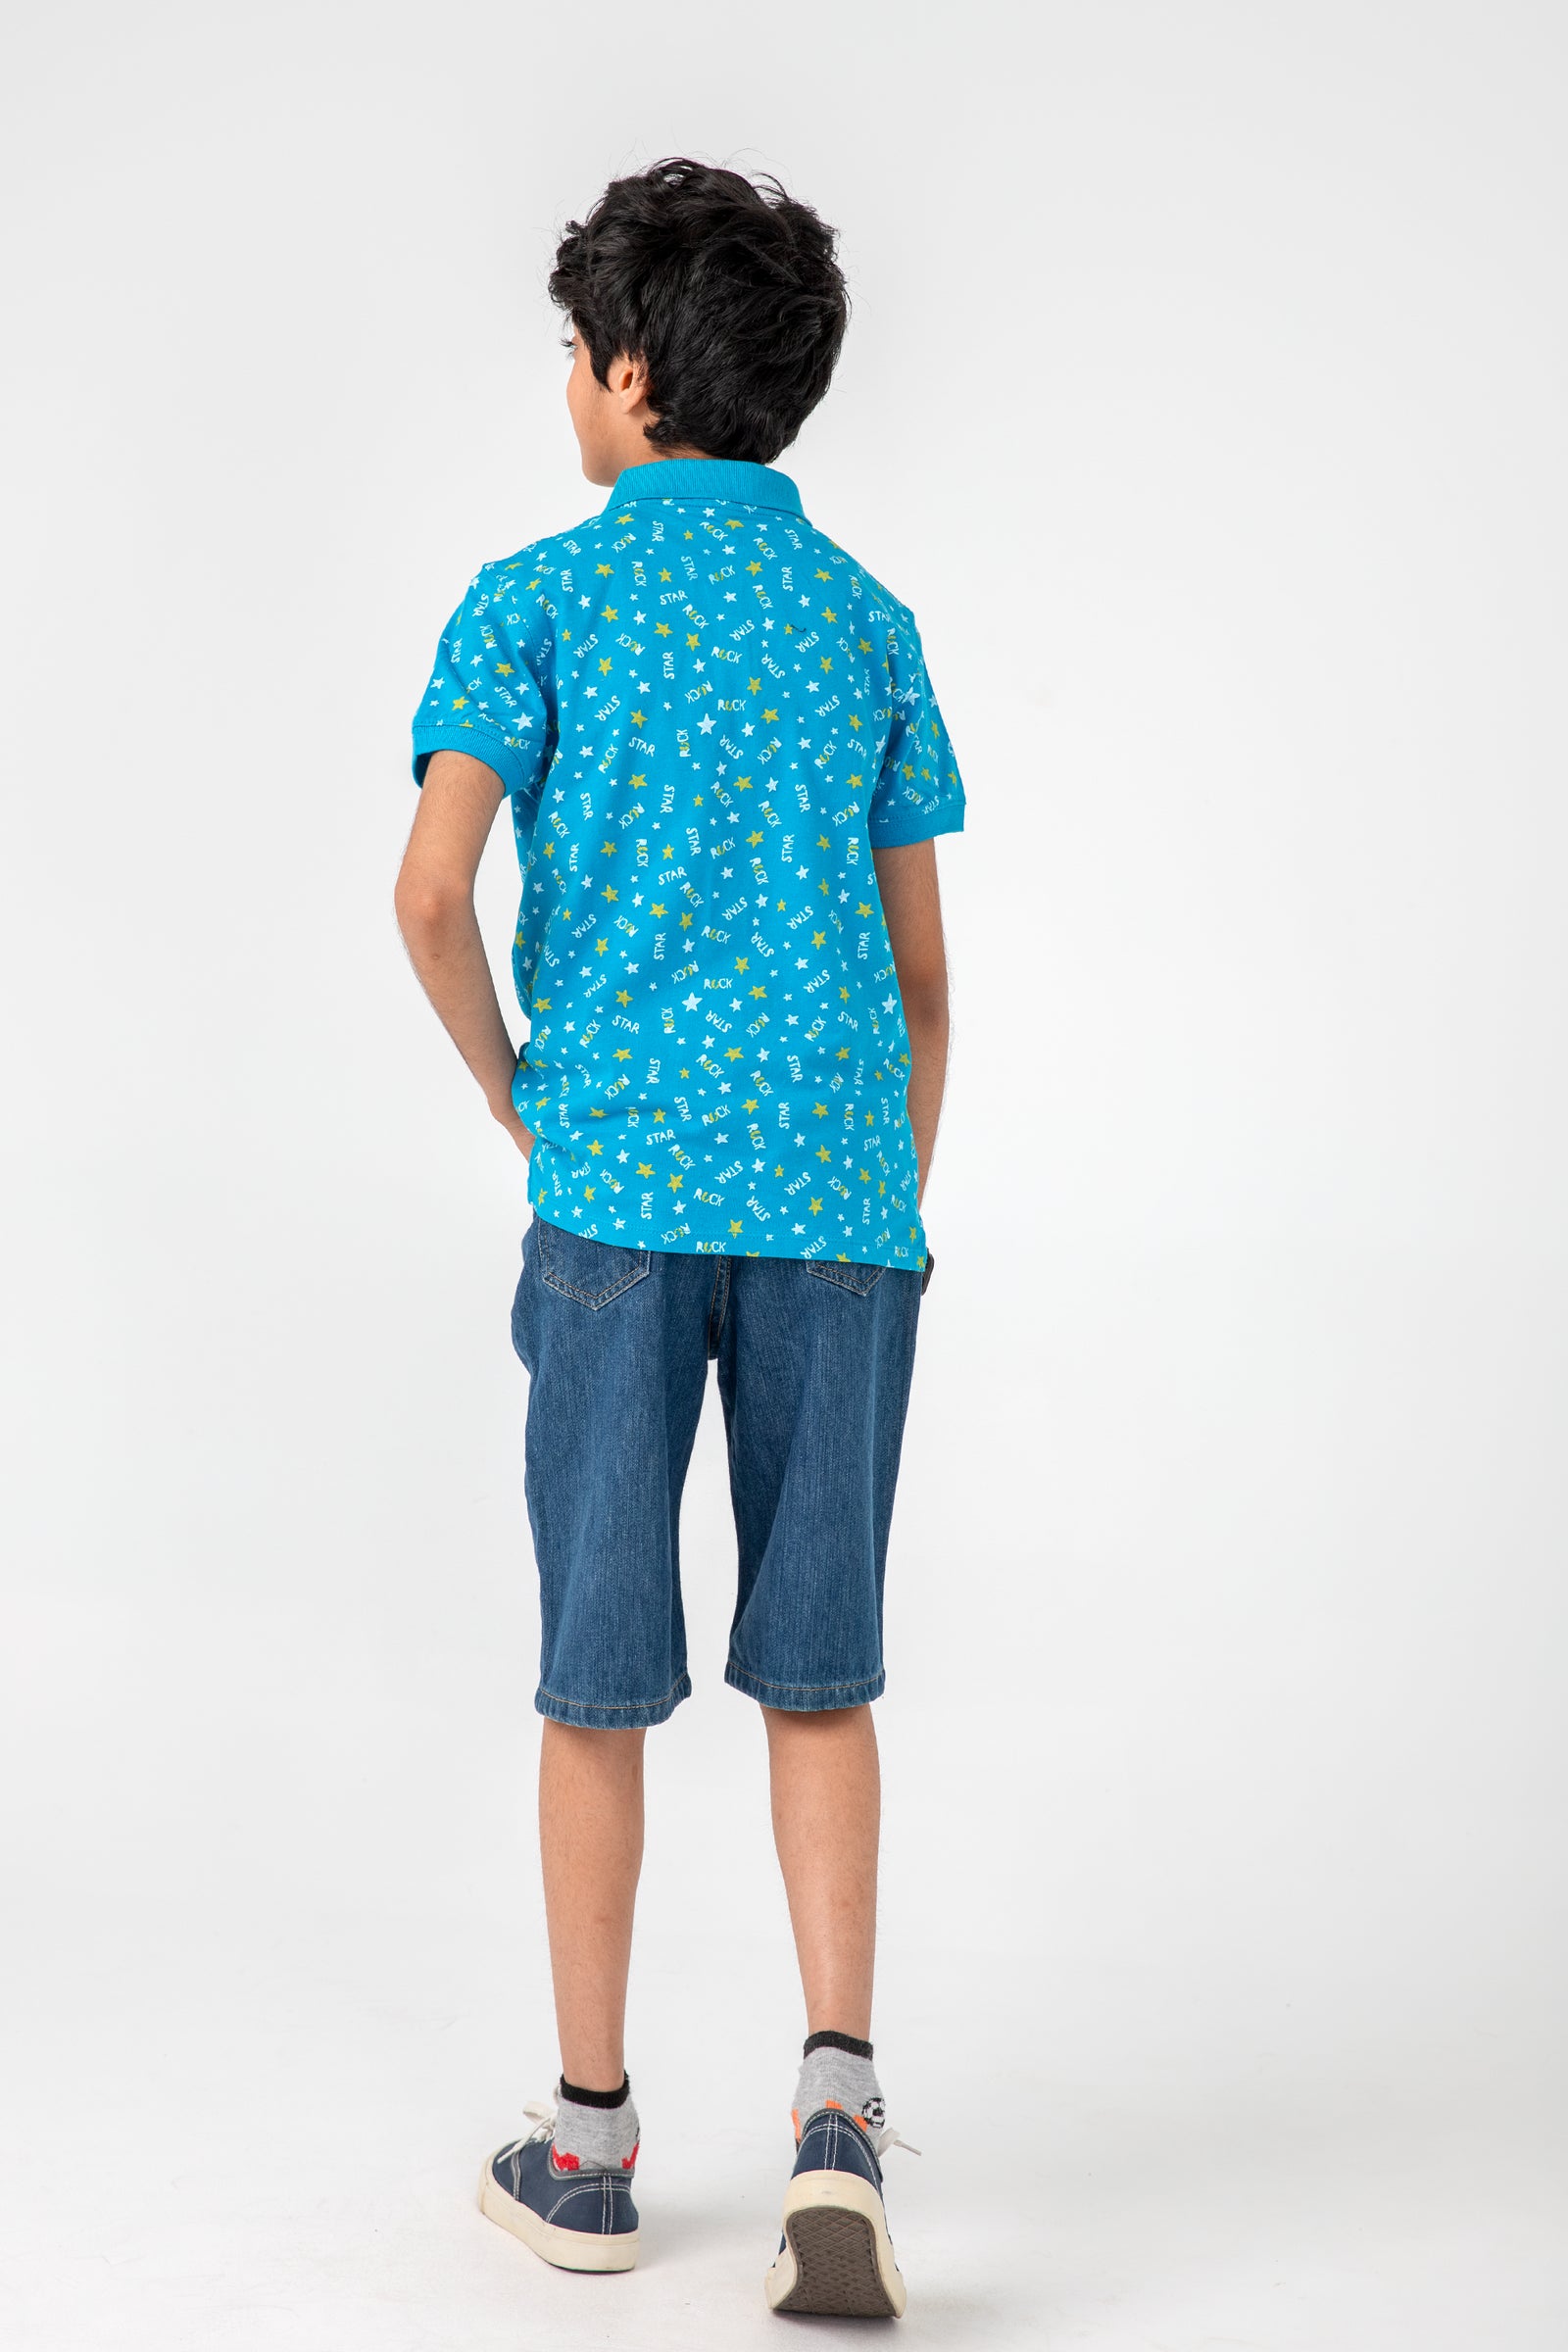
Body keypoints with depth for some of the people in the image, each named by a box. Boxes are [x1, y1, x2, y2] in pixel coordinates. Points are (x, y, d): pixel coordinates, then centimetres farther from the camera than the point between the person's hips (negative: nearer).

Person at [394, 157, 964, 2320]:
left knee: (601, 1676, 6)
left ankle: (591, 2142, 16)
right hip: (840, 1191, 3)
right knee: (821, 1672, 10)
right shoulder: (868, 622, 12)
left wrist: (518, 1092, 5)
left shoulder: (541, 598, 2)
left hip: (623, 1187, -2)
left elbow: (433, 886, -11)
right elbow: (924, 978, 12)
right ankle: (841, 2084, -5)